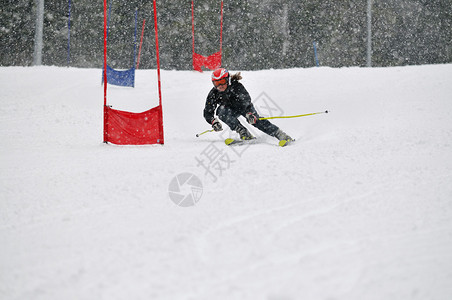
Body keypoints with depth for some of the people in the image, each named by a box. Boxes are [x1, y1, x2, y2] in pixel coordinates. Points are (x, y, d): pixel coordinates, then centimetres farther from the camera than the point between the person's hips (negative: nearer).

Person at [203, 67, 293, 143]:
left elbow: (246, 101, -38)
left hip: (243, 107, -2)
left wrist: (249, 113, -58)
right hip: (229, 110, 2)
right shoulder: (213, 94, -22)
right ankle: (243, 133, -33)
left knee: (255, 119, -27)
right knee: (221, 111, -32)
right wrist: (213, 121, -43)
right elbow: (208, 113, -21)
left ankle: (279, 134, -31)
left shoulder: (236, 86, -29)